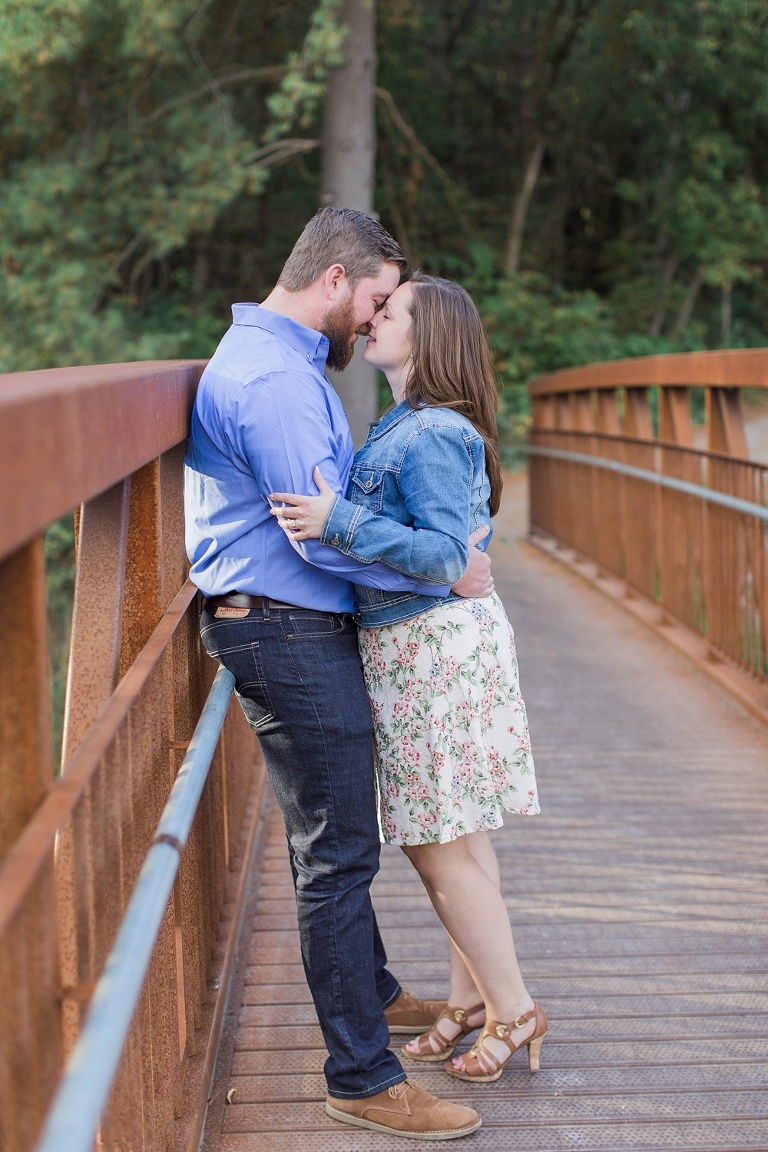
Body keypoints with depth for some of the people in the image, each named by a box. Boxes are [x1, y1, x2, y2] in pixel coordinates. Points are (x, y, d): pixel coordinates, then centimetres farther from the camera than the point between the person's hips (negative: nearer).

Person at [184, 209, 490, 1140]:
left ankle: (369, 993, 40)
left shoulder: (273, 359, 17)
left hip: (303, 631, 11)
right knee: (337, 851, -6)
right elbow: (325, 536, -24)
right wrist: (449, 572, -14)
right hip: (288, 634, -11)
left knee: (336, 839, 23)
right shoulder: (273, 377, -20)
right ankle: (362, 1079, 2)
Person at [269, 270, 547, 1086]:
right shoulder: (404, 428, 12)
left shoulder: (432, 435, -18)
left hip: (436, 645, -10)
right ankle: (471, 998, 29)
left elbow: (445, 552, -25)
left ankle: (514, 1010, 12)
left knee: (440, 846, 0)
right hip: (417, 648, 10)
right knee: (452, 838, 17)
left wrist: (339, 522, -33)